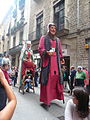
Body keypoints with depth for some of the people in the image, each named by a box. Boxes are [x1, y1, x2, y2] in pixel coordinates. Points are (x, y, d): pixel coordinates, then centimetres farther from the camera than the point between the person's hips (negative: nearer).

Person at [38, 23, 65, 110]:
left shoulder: (57, 40, 23)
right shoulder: (44, 38, 8)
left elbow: (60, 51, 26)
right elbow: (40, 49, -2)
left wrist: (61, 58, 16)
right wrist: (46, 52, -21)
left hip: (56, 61, 5)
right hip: (47, 61, -5)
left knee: (56, 78, 0)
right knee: (47, 80, -9)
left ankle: (54, 96, 13)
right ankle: (46, 101, -4)